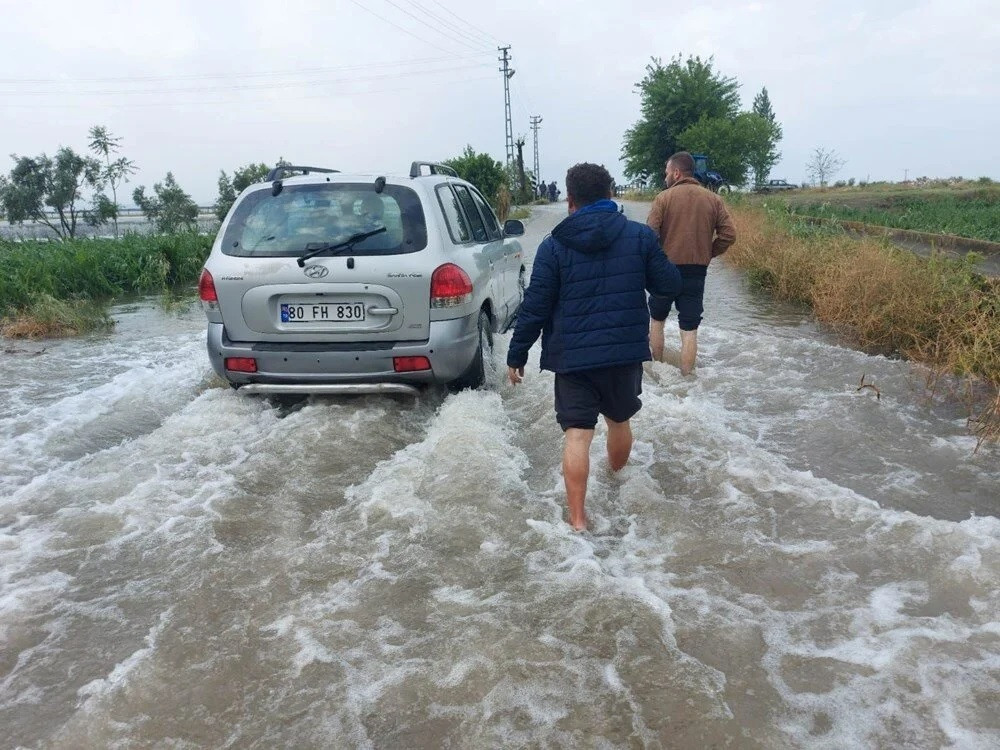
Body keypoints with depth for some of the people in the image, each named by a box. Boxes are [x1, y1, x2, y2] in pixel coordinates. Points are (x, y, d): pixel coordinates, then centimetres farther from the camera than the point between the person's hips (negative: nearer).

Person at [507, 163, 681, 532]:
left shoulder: (554, 246, -5)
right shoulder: (640, 235, 0)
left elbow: (535, 307, -7)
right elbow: (670, 286, 5)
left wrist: (516, 354, 2)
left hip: (573, 356, -2)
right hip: (626, 352, 3)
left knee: (577, 434, 0)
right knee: (620, 420, 23)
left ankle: (577, 518, 0)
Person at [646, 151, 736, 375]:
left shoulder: (664, 197, -7)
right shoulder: (713, 199, 3)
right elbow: (729, 235, -2)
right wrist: (707, 254, 9)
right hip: (697, 271, 2)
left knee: (657, 319, 19)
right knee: (689, 329, 5)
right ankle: (686, 377, 7)